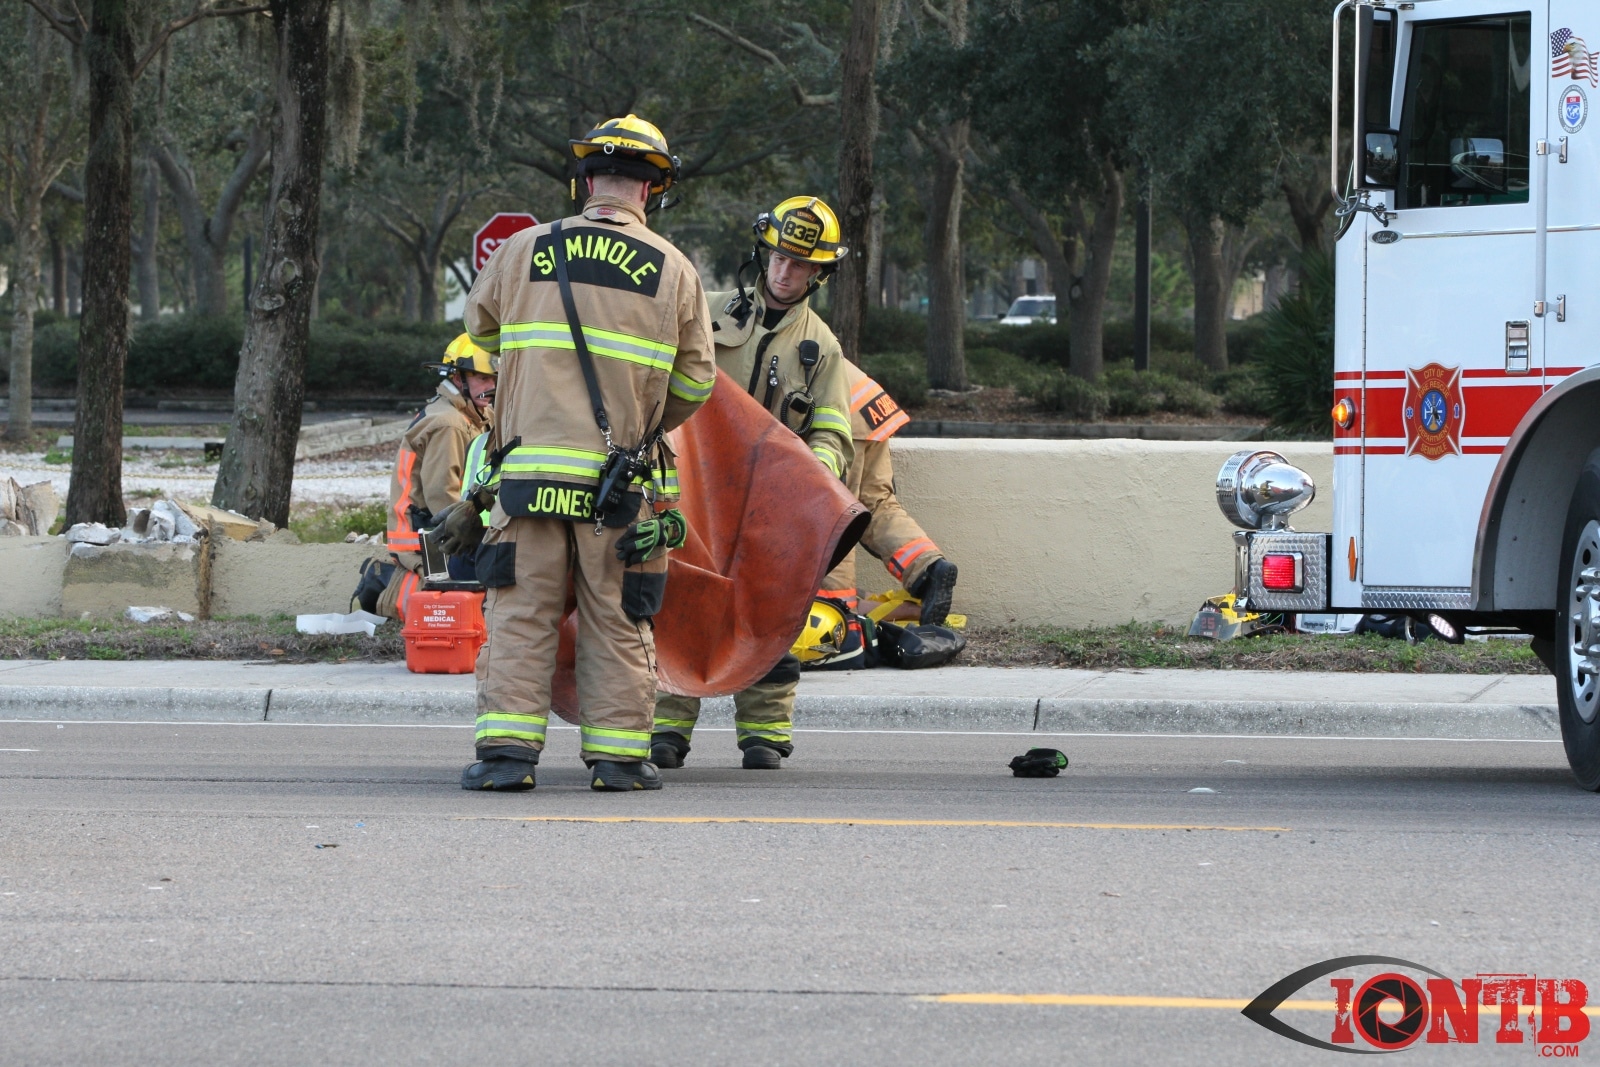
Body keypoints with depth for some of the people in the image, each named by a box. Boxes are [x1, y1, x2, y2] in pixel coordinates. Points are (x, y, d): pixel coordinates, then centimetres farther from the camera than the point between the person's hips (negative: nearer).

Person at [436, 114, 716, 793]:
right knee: (616, 622, 6)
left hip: (529, 469, 0)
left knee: (521, 614, 3)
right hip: (621, 481, 0)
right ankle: (617, 755, 6)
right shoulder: (673, 270, 3)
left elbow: (482, 329, 21)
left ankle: (506, 749, -4)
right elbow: (694, 385, 7)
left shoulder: (523, 252, 4)